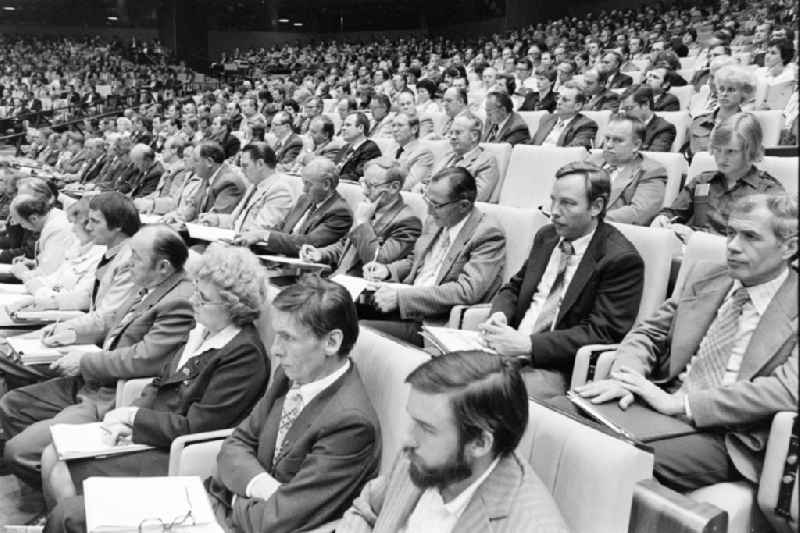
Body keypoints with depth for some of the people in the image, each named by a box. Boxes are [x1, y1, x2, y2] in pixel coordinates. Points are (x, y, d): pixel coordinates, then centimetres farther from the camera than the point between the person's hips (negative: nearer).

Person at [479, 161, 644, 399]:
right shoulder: (546, 237, 14)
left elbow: (602, 332, -15)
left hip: (559, 368, -7)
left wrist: (528, 344, -23)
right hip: (510, 351, 7)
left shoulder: (621, 259, -10)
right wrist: (499, 314, -4)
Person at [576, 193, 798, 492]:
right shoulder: (705, 277, 16)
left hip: (723, 435, -5)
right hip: (664, 407, 5)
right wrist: (624, 378, -9)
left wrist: (682, 403, -22)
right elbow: (648, 334, 16)